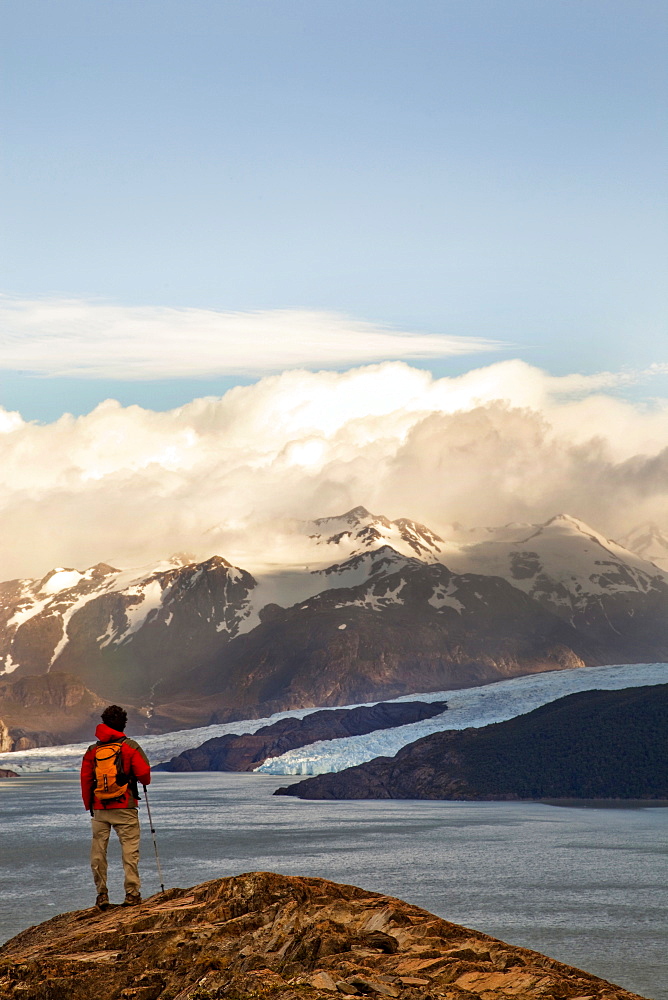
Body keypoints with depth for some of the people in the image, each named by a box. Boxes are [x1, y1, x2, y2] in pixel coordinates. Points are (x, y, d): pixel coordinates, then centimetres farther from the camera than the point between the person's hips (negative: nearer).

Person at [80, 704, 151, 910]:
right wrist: (144, 780, 14)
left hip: (99, 809, 3)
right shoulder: (130, 747, -4)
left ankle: (101, 895, 8)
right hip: (125, 808, -3)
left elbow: (85, 781, 9)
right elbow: (144, 775, -10)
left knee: (98, 852, 8)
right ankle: (132, 893, -5)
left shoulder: (92, 750, 7)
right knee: (130, 850, -1)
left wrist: (89, 806, 19)